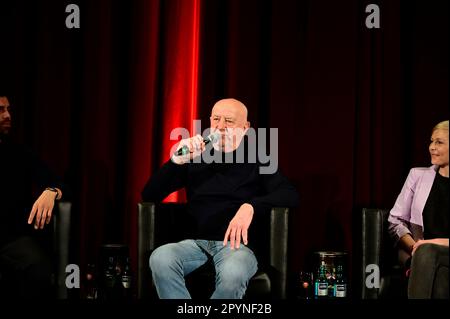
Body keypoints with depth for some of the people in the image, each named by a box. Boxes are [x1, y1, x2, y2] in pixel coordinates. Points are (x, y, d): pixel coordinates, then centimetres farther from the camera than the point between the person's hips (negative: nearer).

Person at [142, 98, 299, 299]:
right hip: (196, 242, 2)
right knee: (160, 258, -32)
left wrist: (250, 207, -21)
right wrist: (176, 161, -6)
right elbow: (149, 196, 10)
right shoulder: (196, 157, 16)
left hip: (236, 245, -2)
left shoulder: (257, 161, 11)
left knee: (233, 275, -38)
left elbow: (290, 195, -3)